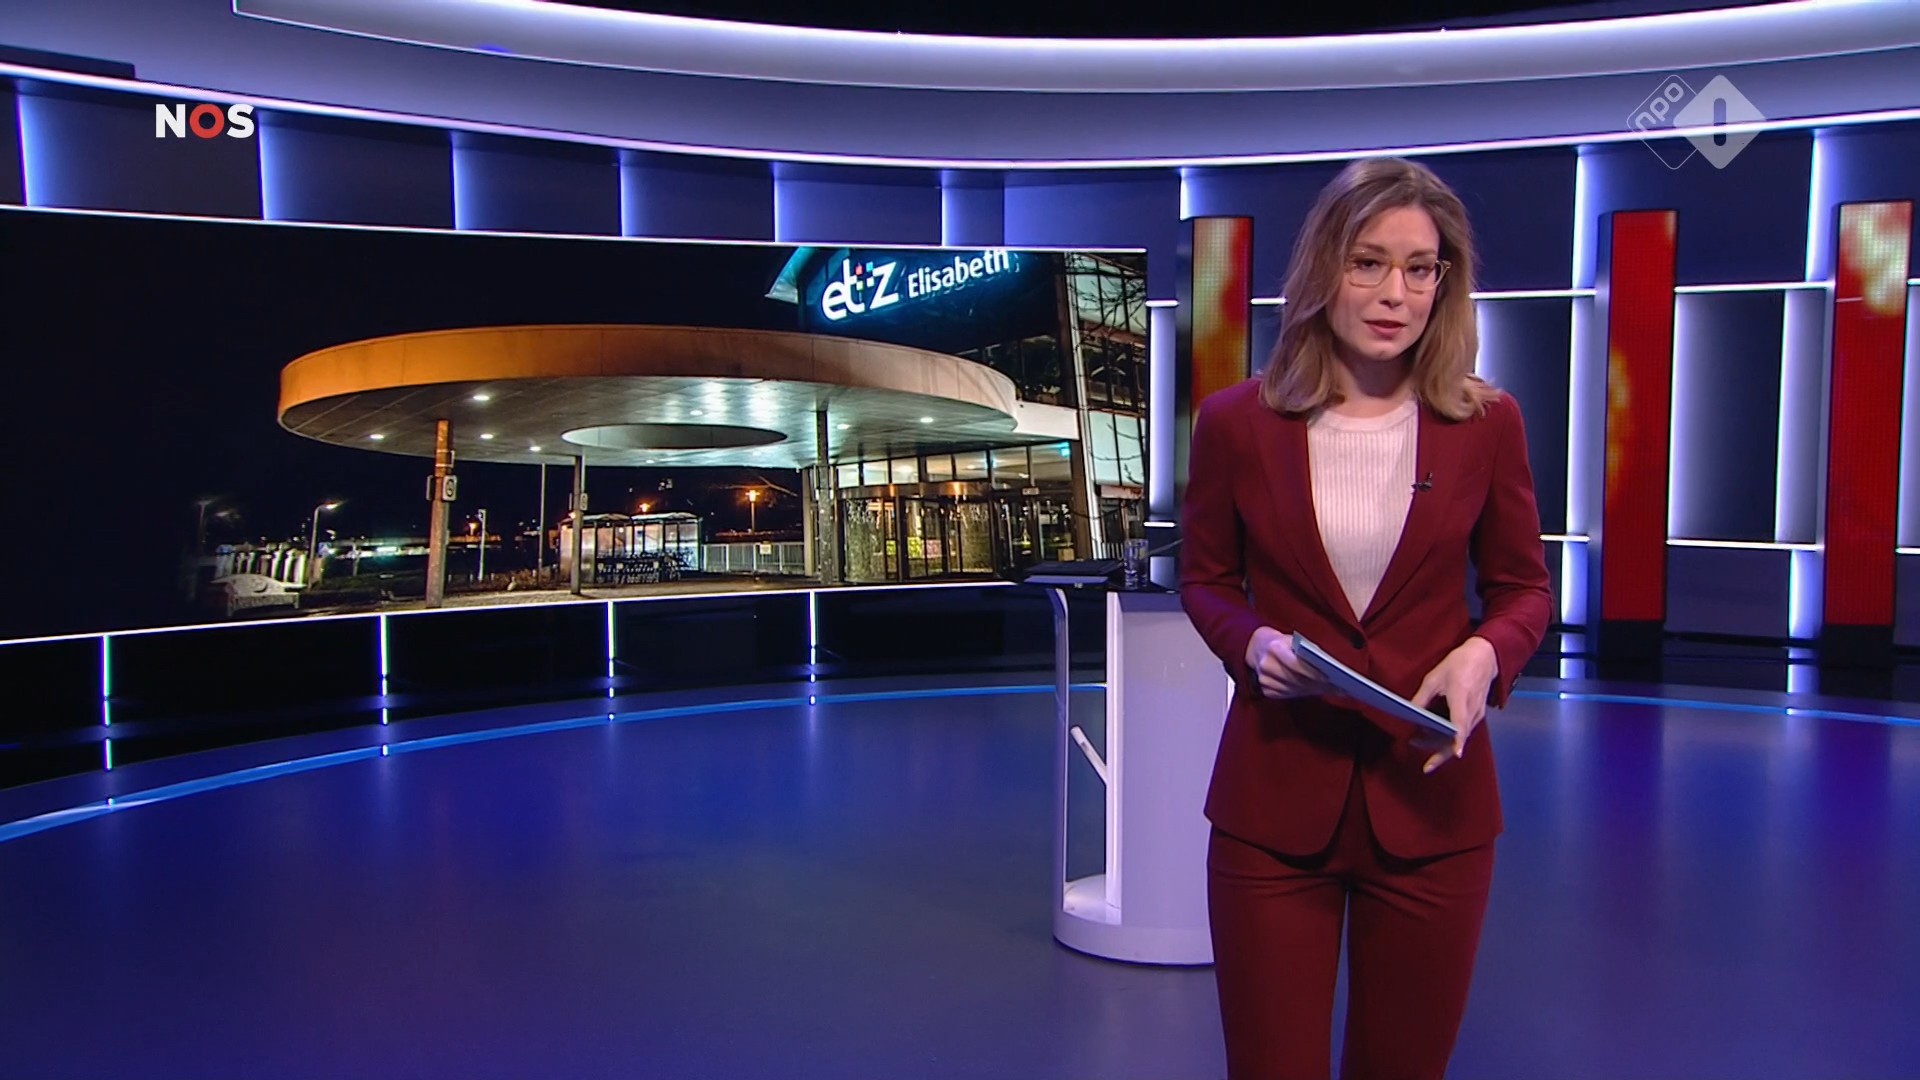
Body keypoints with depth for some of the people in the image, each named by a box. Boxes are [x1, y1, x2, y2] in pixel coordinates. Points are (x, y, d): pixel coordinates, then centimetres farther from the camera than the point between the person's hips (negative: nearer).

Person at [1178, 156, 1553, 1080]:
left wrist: (1484, 655, -14)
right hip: (1275, 802, -1)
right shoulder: (1236, 423, -4)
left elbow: (1524, 587, 8)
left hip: (1430, 801, 1)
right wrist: (1254, 642, -13)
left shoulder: (1486, 424, -3)